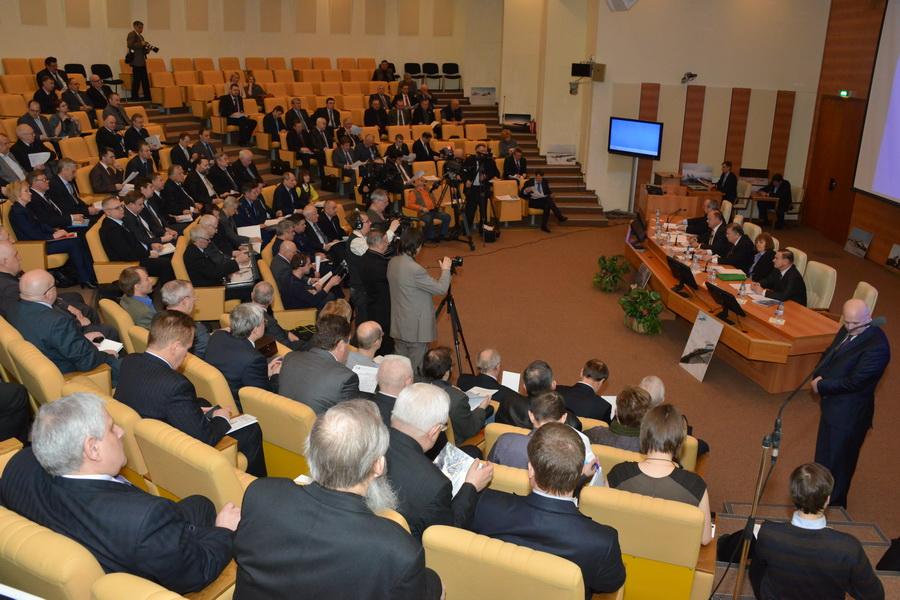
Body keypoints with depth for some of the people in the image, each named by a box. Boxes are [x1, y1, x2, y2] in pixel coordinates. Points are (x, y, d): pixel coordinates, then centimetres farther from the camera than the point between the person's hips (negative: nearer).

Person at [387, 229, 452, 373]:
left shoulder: (392, 262, 0)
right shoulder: (415, 269, -26)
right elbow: (441, 288, -18)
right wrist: (445, 270, -2)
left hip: (399, 325, 8)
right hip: (416, 328, -8)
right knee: (415, 368, 6)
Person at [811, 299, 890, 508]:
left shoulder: (876, 346, -27)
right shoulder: (847, 330, -1)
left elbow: (855, 381, -27)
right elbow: (829, 354, 12)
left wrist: (822, 386, -16)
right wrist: (819, 375, -7)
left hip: (849, 414, -9)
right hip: (832, 405, 9)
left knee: (837, 464, 9)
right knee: (823, 458, 25)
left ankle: (834, 506, 29)